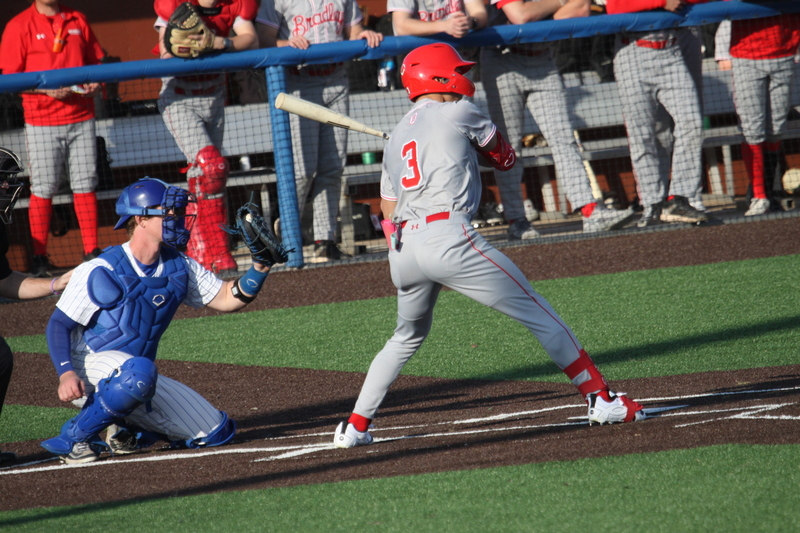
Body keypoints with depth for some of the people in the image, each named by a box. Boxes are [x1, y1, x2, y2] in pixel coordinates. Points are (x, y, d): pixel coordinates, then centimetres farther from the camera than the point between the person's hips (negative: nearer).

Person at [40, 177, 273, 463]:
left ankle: (125, 429, 14)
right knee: (138, 372, -41)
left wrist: (260, 266, -12)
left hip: (140, 374, 7)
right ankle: (75, 437, -22)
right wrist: (66, 374, -28)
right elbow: (59, 324, -12)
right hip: (90, 368, -7)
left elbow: (227, 298, 5)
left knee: (217, 432, -3)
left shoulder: (179, 268, 4)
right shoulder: (101, 271, -14)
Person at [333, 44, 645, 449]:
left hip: (401, 248, 6)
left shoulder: (395, 139, 25)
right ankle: (600, 399, -1)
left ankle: (355, 426, 23)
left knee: (407, 336, 28)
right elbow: (505, 157, 21)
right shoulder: (458, 113, 7)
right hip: (448, 237, -6)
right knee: (537, 313, 1)